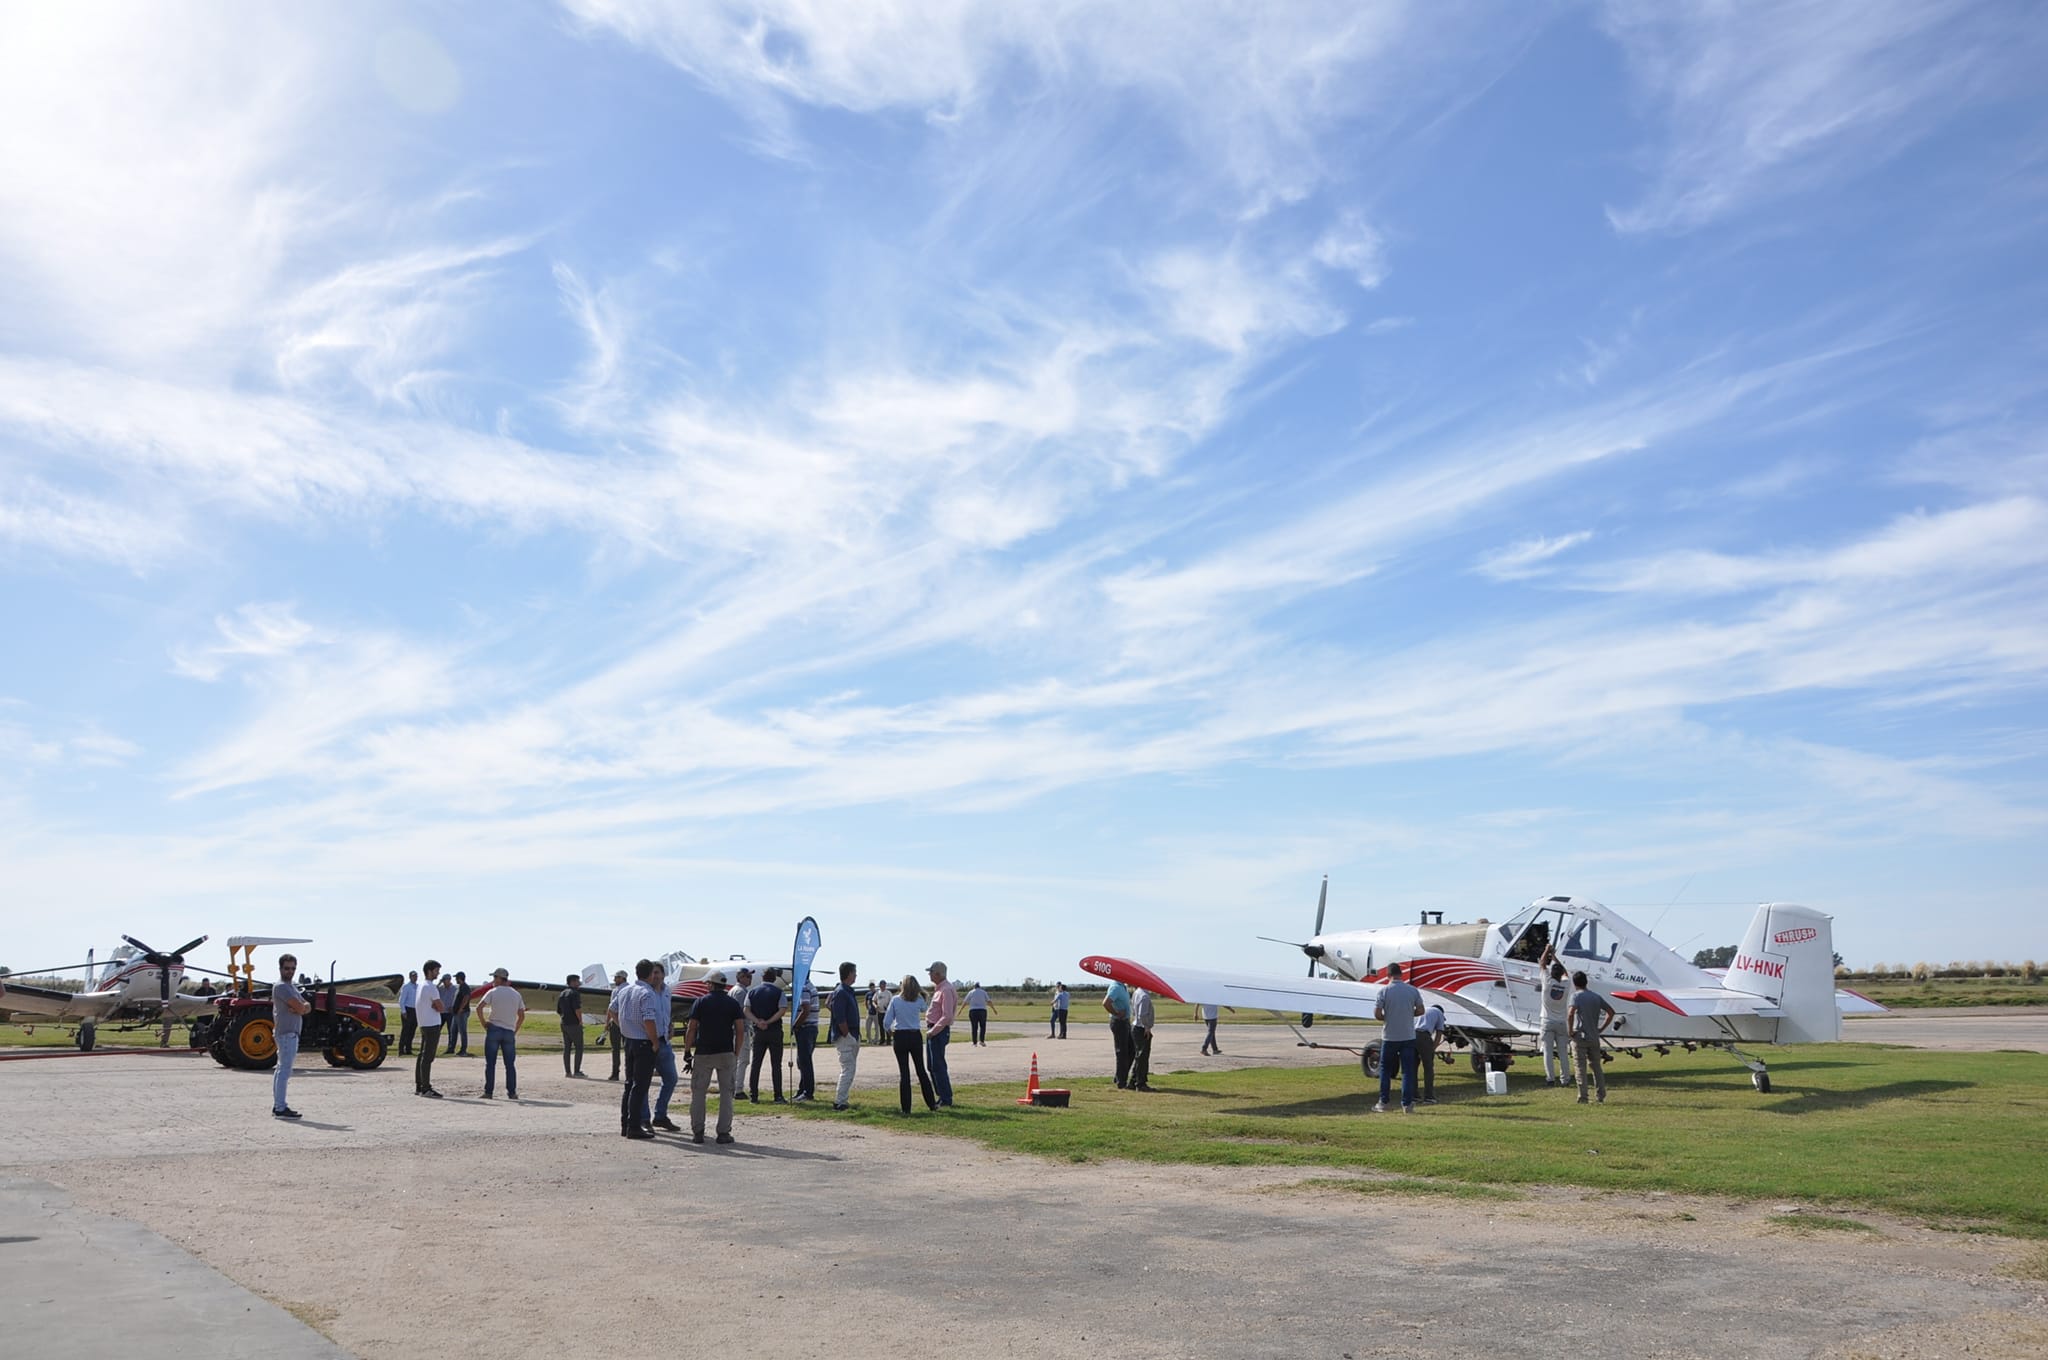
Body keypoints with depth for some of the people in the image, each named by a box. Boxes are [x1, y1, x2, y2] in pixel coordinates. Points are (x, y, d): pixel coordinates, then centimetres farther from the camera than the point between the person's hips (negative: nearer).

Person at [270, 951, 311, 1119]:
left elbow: (306, 1006, 12)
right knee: (285, 1070, -12)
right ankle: (280, 1108, -13)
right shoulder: (281, 986, -12)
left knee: (282, 1069, 13)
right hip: (286, 1033, -11)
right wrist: (301, 1007, 2)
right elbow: (299, 1007, -21)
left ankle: (278, 1105, 19)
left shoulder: (290, 987, 20)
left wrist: (300, 1007, -9)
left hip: (291, 1033, 11)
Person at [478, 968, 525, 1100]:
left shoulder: (493, 992, -2)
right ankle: (512, 1092, 4)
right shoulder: (516, 994, 10)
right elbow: (522, 1016, 9)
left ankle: (488, 1092, 2)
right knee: (510, 1064, 6)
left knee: (490, 1063, 3)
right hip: (509, 1032, 3)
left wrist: (483, 1022, -3)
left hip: (494, 1030, -3)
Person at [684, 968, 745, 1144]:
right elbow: (740, 1029, 0)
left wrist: (687, 1051, 4)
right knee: (726, 1093, 5)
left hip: (703, 1053, -1)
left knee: (698, 1092, 9)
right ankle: (724, 1132, 2)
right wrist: (736, 1053, 7)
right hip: (726, 1053, 1)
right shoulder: (733, 1004, 5)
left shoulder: (701, 1001, 0)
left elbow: (691, 1028, -3)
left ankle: (697, 1132, 7)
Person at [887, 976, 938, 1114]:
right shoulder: (918, 1001, -3)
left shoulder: (895, 1000, -9)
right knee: (921, 1070, 14)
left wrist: (891, 1033, 10)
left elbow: (886, 1022, -9)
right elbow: (924, 1009, 22)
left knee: (903, 1072, 3)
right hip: (916, 1036, 2)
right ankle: (932, 1104, 17)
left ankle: (906, 1108, 3)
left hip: (900, 1037, -2)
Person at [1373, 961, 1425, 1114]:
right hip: (1408, 1036, 1)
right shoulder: (1412, 990, -2)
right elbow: (1420, 1011, 4)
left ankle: (1383, 1103, 12)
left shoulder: (1384, 991, -10)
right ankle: (1407, 1104, 6)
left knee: (1385, 1070, 11)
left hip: (1389, 1037, -1)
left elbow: (1377, 1014, -13)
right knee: (1408, 1071, 7)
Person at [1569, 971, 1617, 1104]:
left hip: (1580, 1037, -5)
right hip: (1594, 1038, 5)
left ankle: (1583, 1097, -3)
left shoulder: (1576, 995, -8)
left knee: (1581, 1068, -1)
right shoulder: (1596, 996, 10)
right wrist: (1602, 1028, 13)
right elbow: (1611, 1012, 12)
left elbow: (1571, 1013, -23)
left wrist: (1570, 1031, -12)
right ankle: (1602, 1096, 16)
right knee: (1596, 1066, 15)